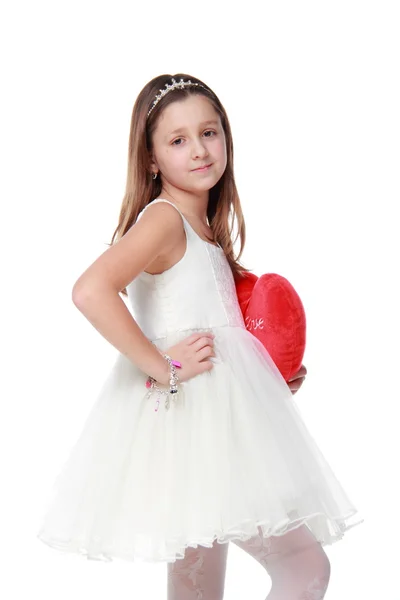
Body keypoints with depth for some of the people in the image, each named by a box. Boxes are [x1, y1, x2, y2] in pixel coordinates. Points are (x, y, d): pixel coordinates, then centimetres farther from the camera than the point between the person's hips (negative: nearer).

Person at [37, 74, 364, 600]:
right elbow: (90, 291, -29)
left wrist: (269, 374, 11)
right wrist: (162, 367, -23)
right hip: (185, 413, -9)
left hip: (220, 413, 9)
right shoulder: (163, 217, -12)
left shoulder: (205, 228, 16)